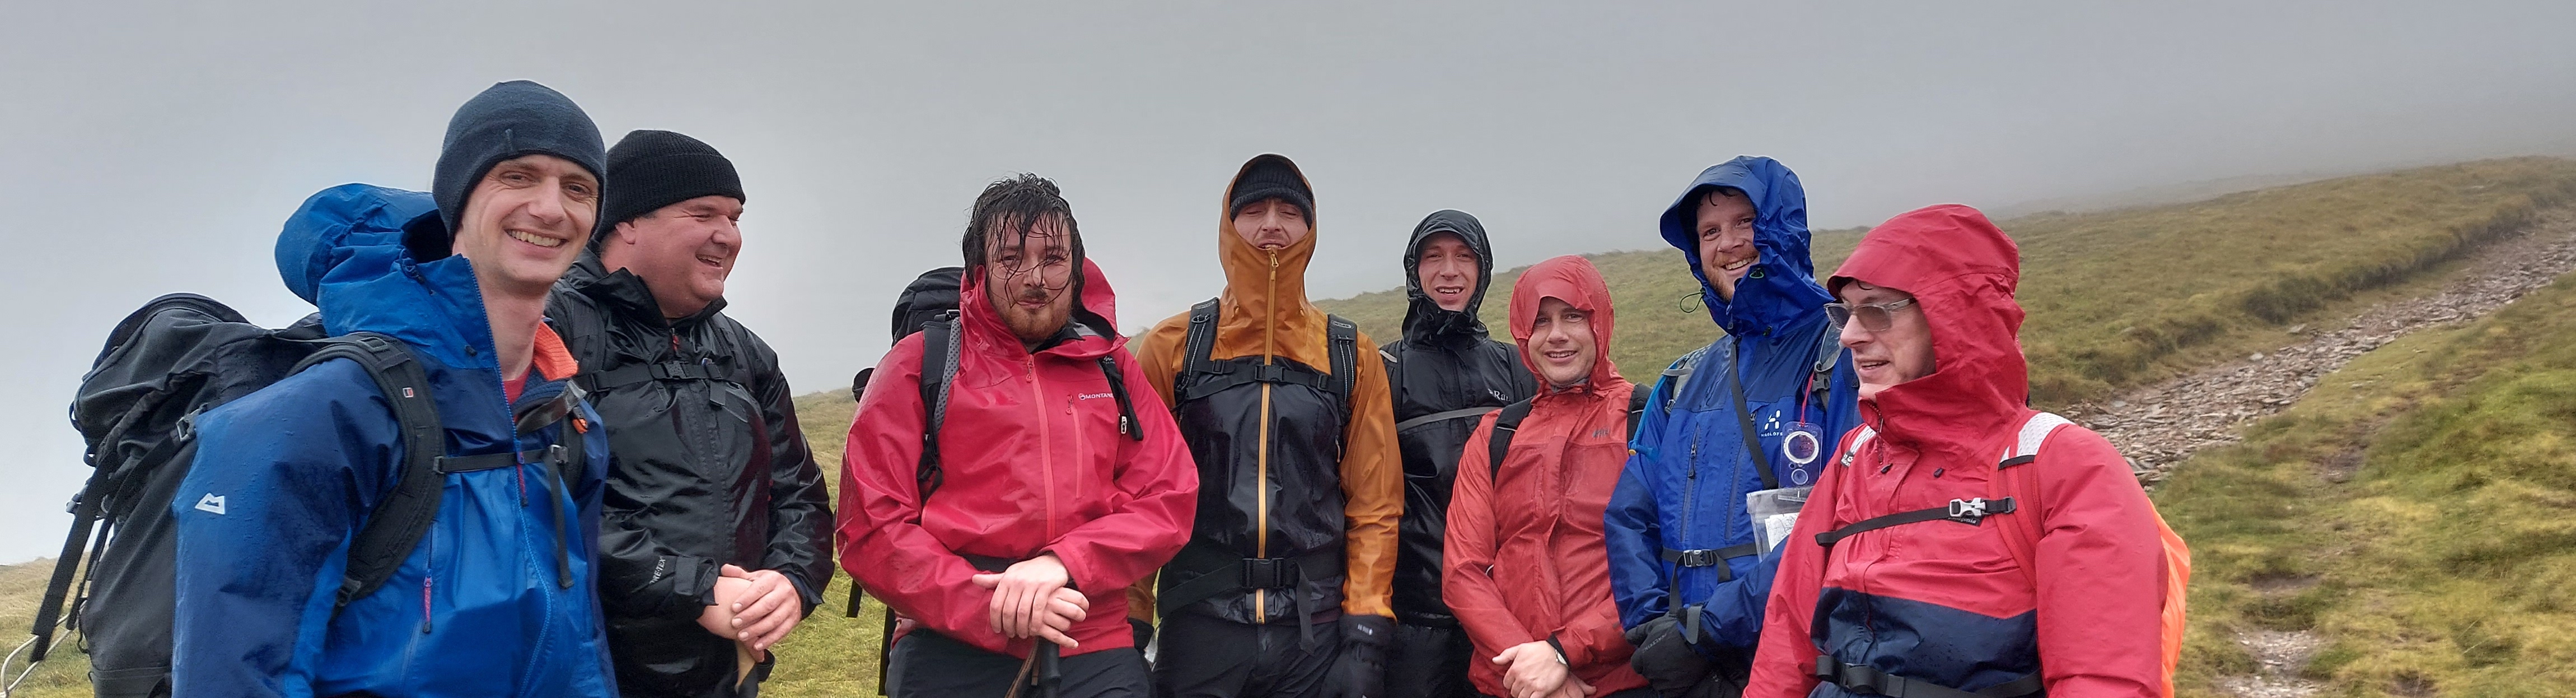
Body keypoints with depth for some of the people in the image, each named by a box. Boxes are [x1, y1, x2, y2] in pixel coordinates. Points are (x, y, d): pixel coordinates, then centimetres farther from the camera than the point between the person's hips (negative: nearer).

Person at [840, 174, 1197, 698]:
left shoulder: (1113, 366, 10)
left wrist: (1062, 563, -15)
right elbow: (872, 528, -4)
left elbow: (1169, 501, 1)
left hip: (1099, 655, 2)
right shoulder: (922, 364, 2)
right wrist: (992, 608, -16)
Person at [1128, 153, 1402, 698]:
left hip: (1317, 631, 1)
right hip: (1200, 626, -1)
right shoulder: (1171, 347, 2)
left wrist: (1366, 638, -3)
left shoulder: (1351, 355, 5)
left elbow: (1375, 502, 3)